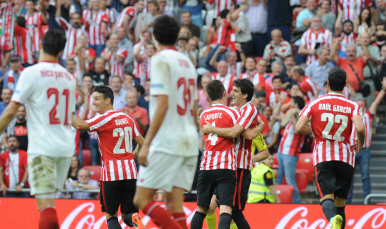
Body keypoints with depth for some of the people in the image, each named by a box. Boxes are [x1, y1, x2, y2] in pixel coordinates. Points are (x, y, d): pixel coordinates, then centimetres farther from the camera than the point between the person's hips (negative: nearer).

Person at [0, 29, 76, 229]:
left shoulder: (32, 73, -7)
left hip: (42, 146, -6)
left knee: (45, 203, -13)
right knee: (49, 201, 17)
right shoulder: (68, 77, 12)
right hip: (65, 146, 6)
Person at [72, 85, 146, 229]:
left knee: (111, 216, 4)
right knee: (127, 215, 8)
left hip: (111, 174, -5)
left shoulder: (104, 119, -9)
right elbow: (142, 143, 18)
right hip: (130, 173, 5)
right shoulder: (127, 118, 12)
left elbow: (80, 125, -23)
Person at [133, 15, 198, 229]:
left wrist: (146, 143, -17)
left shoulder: (161, 60, -9)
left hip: (167, 142, -8)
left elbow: (162, 104, -17)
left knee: (142, 199, -5)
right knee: (173, 205, 6)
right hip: (189, 143, 8)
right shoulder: (187, 62, 16)